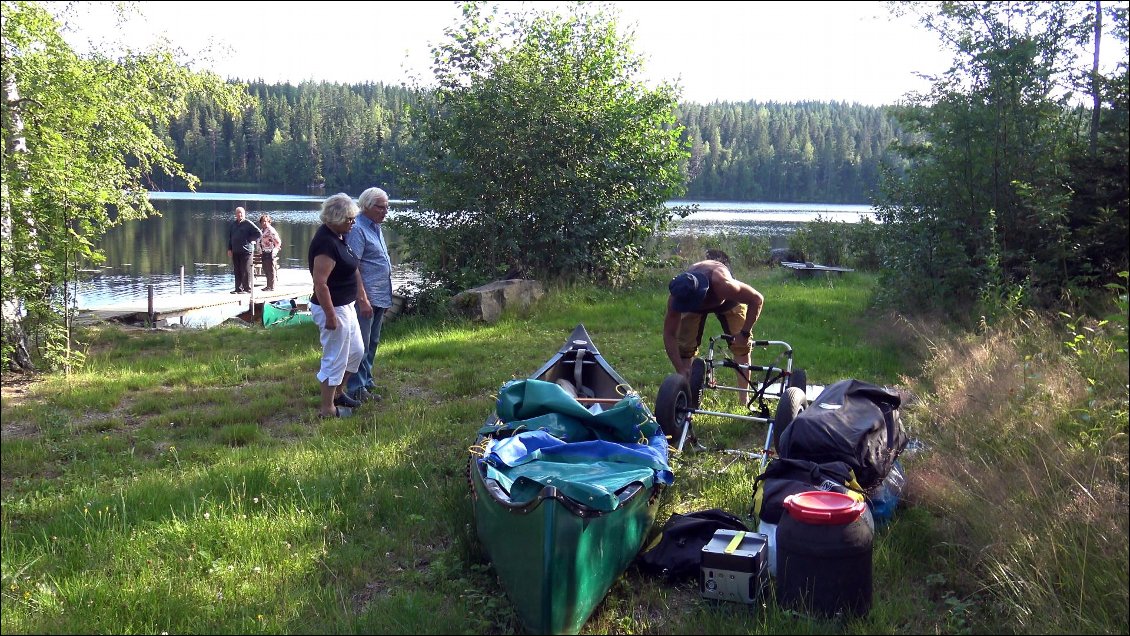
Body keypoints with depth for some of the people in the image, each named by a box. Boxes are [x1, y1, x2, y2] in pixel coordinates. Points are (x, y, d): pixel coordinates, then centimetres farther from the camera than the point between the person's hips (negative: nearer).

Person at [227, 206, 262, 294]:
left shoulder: (248, 224, -3)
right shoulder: (233, 224, 15)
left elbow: (259, 233, -6)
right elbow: (229, 237, 21)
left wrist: (251, 240, -6)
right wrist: (229, 249, 14)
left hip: (246, 251, -6)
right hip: (235, 251, 6)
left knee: (246, 271, -6)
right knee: (237, 271, 8)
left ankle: (247, 289, -2)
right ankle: (238, 289, 13)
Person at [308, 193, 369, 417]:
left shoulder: (339, 236, 6)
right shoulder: (326, 243, -25)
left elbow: (352, 266, 21)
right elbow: (320, 284, -27)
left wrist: (360, 293, 20)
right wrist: (330, 316, -24)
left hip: (346, 305, 10)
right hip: (333, 308, -10)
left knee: (356, 351, 22)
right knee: (335, 360, 2)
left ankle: (337, 393, 38)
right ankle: (327, 409, 15)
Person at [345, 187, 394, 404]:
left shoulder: (375, 228, 15)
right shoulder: (358, 229, -15)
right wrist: (362, 300, -23)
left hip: (380, 297, 10)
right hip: (366, 298, -10)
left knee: (372, 344, 17)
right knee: (360, 345, -3)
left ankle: (367, 383, 27)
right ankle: (357, 389, 4)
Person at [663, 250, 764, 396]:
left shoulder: (721, 283, -47)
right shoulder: (676, 298, -37)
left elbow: (757, 299, -35)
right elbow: (669, 335, -28)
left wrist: (744, 333, -35)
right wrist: (681, 370, -35)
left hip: (727, 299, -2)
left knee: (741, 345, -9)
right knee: (684, 346, -10)